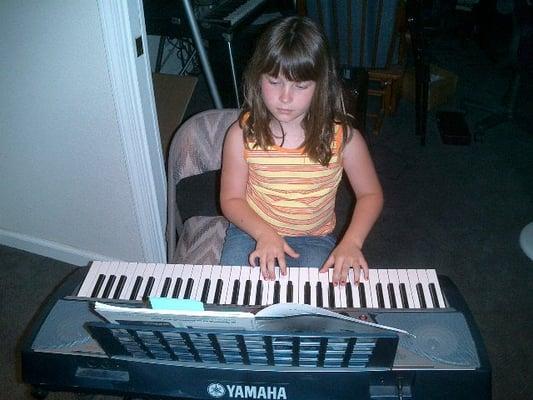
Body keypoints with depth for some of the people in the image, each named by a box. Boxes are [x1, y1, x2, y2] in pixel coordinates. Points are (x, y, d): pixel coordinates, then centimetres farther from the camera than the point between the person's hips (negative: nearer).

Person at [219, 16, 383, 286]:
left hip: (313, 239, 0)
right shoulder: (242, 134, -12)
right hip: (251, 231, 1)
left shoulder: (342, 137, -14)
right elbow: (231, 198, -6)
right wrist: (265, 234, -23)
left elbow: (370, 195, -2)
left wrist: (351, 242, -17)